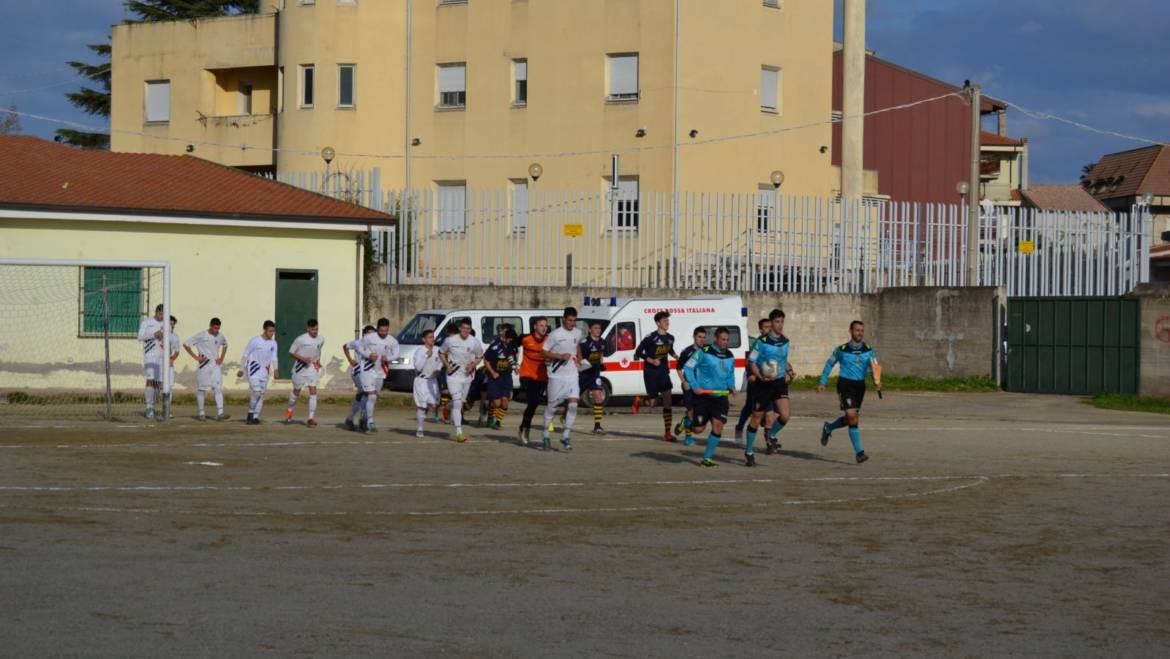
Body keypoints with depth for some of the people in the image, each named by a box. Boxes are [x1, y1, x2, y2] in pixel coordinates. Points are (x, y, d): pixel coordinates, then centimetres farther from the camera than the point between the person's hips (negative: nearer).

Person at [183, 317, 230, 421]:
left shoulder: (221, 336, 5)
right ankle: (201, 413, 12)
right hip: (204, 366, -3)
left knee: (218, 389, -8)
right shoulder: (201, 336, -9)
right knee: (201, 389, 3)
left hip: (216, 366, 3)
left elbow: (225, 345, 28)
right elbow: (185, 344, -5)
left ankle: (220, 413, -14)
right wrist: (196, 357, -8)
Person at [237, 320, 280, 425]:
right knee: (256, 392, -16)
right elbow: (245, 355, -4)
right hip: (253, 369, -5)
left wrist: (275, 370, -10)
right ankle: (250, 413, 0)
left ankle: (255, 417, 10)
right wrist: (241, 369, -4)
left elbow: (274, 358, 7)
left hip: (264, 371, 5)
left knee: (262, 394, 3)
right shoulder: (255, 340, -9)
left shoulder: (273, 343, 5)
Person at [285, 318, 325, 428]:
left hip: (312, 367, 3)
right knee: (296, 391, 12)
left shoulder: (321, 339, -3)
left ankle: (312, 418, -9)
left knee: (313, 391, -11)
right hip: (300, 367, -3)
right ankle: (289, 411, 40)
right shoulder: (300, 339, -19)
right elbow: (291, 352, -12)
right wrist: (302, 358, -24)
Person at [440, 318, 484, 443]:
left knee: (460, 402, 16)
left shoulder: (475, 342, -6)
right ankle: (459, 432, -17)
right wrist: (447, 365, -7)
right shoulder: (450, 340, -9)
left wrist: (473, 364, -11)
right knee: (457, 402, -14)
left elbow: (480, 357, 9)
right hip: (453, 375, -3)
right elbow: (441, 353, 6)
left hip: (467, 375, 4)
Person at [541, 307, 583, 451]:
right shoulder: (555, 334, -11)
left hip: (572, 374, 4)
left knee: (573, 404, -9)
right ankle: (545, 436, 18)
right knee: (552, 405, 4)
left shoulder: (577, 333, 7)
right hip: (556, 375, -4)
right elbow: (543, 352, -9)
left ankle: (565, 436, -2)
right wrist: (560, 356, -19)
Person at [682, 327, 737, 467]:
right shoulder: (703, 352, -8)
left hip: (721, 396, 4)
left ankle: (707, 458, -2)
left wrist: (731, 386, 6)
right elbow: (688, 367, -7)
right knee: (699, 429, -2)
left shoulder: (730, 357, 9)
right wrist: (695, 386, -14)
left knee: (718, 425, -12)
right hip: (703, 395, -4)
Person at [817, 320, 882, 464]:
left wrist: (877, 381, -22)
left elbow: (875, 368, -2)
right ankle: (858, 452, -15)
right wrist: (822, 382, 11)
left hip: (860, 386, 5)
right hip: (845, 384, -5)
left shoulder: (868, 350, 2)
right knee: (852, 417, -17)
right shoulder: (841, 350, -4)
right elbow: (829, 364, 10)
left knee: (849, 419, 14)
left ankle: (828, 428, 46)